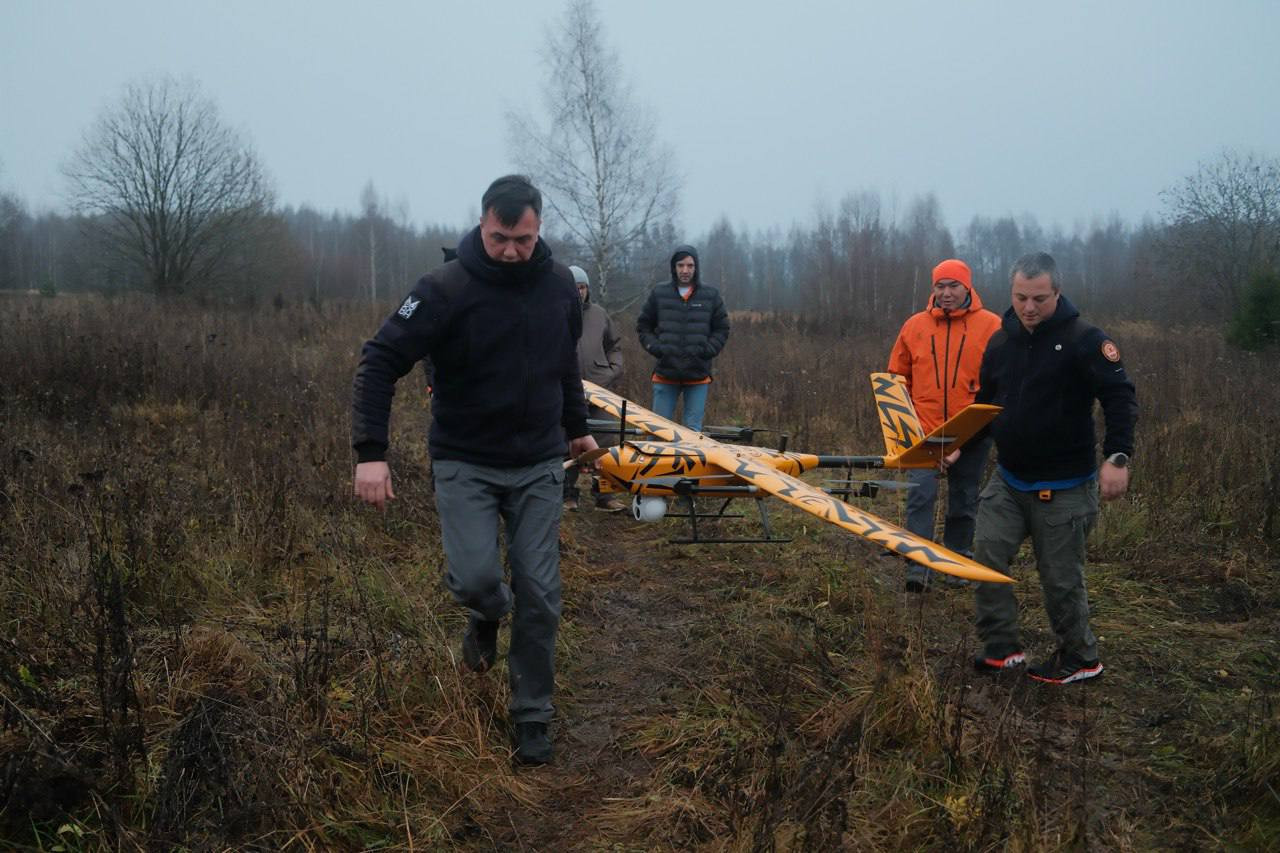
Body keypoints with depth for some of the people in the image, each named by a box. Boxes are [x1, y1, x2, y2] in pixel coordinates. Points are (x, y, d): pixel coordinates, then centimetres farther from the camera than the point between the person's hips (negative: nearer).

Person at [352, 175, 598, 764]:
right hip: (465, 464, -3)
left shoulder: (559, 285, 0)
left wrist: (576, 427, 27)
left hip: (539, 465, 3)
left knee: (539, 596, 1)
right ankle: (489, 612, 23)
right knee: (474, 576, -17)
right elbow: (380, 361, -17)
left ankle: (532, 718, 18)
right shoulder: (445, 290, -15)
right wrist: (370, 451, -25)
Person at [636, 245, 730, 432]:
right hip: (665, 374, 0)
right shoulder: (659, 293, 5)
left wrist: (707, 350, -5)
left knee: (693, 430, 2)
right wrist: (655, 348, -3)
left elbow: (722, 329, 10)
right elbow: (643, 326, 12)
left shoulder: (710, 295, 5)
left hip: (698, 376, 0)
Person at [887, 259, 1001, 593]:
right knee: (921, 495, -10)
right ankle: (918, 568, -8)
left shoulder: (991, 326, 0)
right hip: (924, 431, 0)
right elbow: (898, 377, 12)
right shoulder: (915, 326, 5)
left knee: (963, 502, 11)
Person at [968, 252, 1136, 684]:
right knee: (987, 555, -1)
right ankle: (1001, 646, 12)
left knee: (1061, 577, 3)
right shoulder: (1000, 342, 4)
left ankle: (1080, 657, 23)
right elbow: (984, 402, 18)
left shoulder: (1084, 339, -14)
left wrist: (1117, 456, -27)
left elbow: (1120, 397, -17)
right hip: (1008, 479, 6)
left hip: (1063, 488, -5)